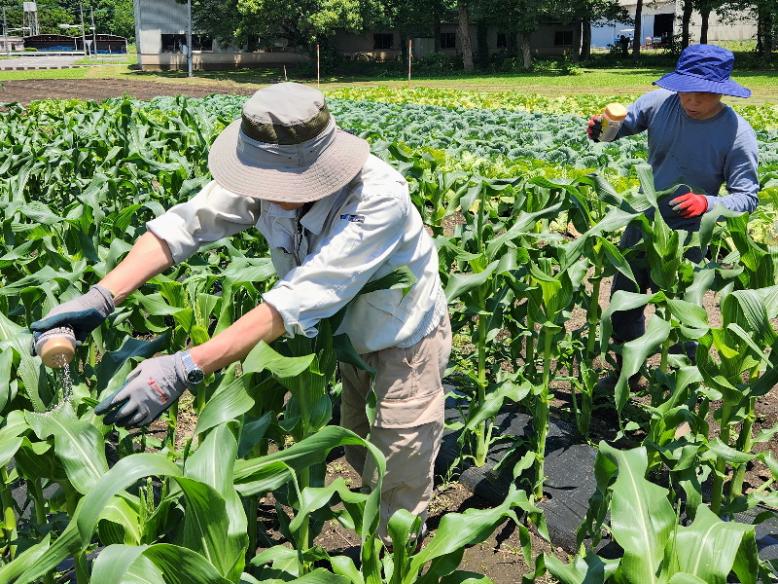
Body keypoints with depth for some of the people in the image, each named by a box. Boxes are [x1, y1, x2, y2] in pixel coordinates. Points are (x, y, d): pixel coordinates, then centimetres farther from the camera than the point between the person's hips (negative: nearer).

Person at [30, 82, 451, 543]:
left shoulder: (380, 198, -40)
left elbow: (300, 301, -45)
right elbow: (185, 224, -24)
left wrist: (185, 368, -49)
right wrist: (101, 298, -38)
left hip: (405, 338, -6)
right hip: (345, 334, 6)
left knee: (398, 497, 3)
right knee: (359, 459, 25)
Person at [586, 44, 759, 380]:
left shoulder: (737, 134, -20)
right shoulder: (659, 103, -12)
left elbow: (748, 198, -17)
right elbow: (622, 124, 2)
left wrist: (708, 203, -38)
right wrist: (600, 128, -22)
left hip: (686, 236, -5)